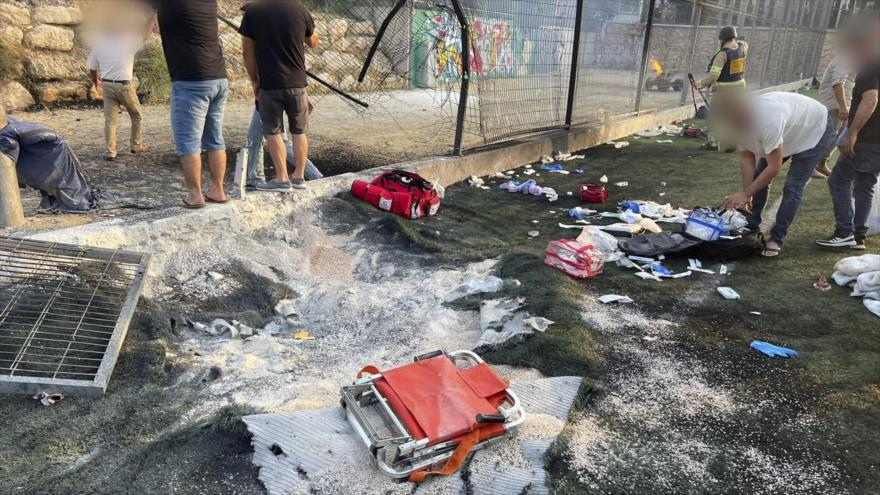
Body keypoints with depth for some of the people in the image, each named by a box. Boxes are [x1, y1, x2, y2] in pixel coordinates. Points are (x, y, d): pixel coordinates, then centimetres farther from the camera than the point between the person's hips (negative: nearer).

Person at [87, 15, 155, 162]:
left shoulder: (98, 45, 3)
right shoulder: (127, 41, -7)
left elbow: (92, 70, 7)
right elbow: (145, 35, 8)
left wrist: (96, 82, 26)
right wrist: (152, 18, 20)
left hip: (107, 86, 3)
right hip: (125, 86, -3)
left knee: (110, 120, 6)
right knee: (137, 116, 16)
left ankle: (109, 152, 3)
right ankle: (136, 146, 20)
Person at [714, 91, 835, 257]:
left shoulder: (767, 121, -45)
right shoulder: (738, 120, -21)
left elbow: (774, 168, -37)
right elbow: (746, 158, -14)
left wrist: (746, 194, -32)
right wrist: (747, 192, -20)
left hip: (814, 129, -7)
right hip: (789, 130, 8)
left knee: (793, 187, -13)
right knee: (759, 178, 6)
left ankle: (776, 239, -6)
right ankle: (751, 226, 17)